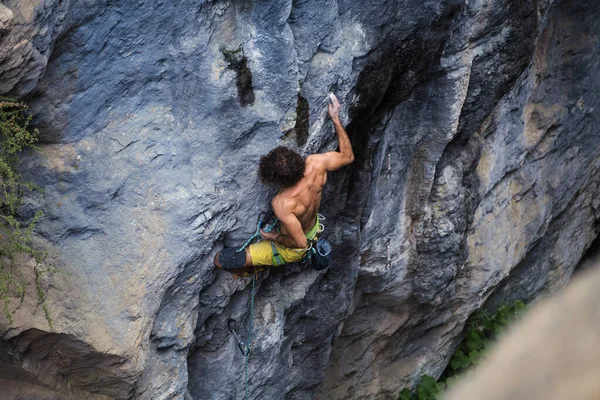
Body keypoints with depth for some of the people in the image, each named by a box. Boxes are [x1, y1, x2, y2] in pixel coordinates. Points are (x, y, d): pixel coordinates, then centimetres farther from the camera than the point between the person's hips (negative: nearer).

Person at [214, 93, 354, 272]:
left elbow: (301, 242, -33)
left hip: (290, 249, -7)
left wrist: (273, 237, -15)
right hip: (314, 228, 7)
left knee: (220, 260, -5)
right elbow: (347, 156, -8)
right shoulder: (316, 163, -29)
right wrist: (336, 119, -2)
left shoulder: (282, 204, -43)